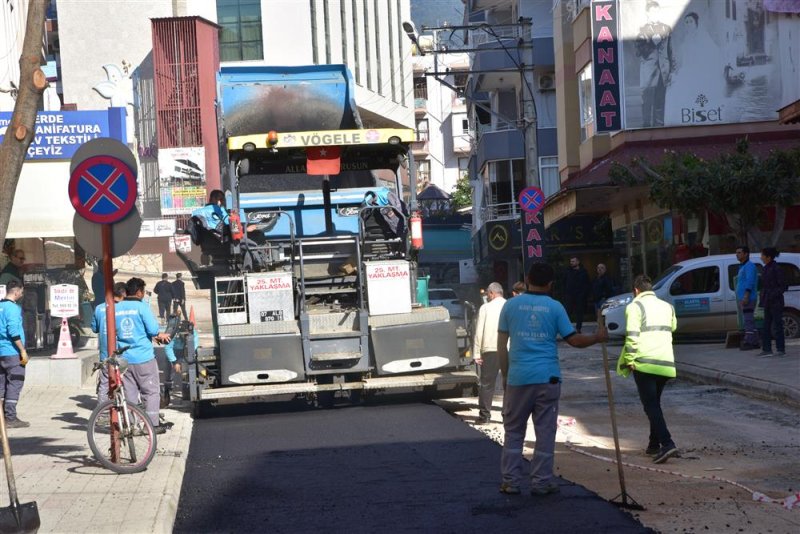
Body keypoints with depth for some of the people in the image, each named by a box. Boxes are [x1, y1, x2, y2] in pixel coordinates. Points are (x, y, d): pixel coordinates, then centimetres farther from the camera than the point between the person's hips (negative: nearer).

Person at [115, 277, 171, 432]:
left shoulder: (116, 309, 6)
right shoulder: (141, 307, -9)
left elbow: (113, 331, 12)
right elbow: (153, 329, -15)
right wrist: (159, 336, 9)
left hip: (124, 358, 5)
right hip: (143, 357, -5)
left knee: (130, 393, 10)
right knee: (151, 391, 5)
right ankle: (152, 424, 4)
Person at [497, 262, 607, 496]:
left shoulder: (511, 305, 3)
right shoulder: (555, 307, 0)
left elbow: (501, 345, 5)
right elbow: (574, 339, 2)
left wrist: (505, 374, 13)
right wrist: (597, 337, 18)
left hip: (518, 377, 1)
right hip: (547, 377, -1)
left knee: (513, 431, 10)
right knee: (545, 432, 7)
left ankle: (511, 482, 9)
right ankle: (541, 482, 8)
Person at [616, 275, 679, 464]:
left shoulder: (635, 306, -2)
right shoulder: (667, 306, 17)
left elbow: (632, 335, -11)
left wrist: (629, 360, -9)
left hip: (645, 363, -6)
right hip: (666, 363, 6)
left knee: (651, 405, -7)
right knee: (655, 403, 20)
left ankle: (667, 444, -21)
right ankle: (654, 444, 21)